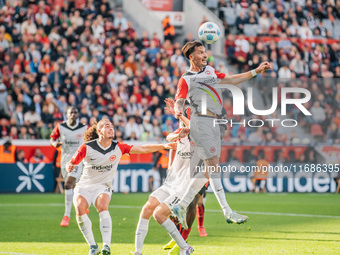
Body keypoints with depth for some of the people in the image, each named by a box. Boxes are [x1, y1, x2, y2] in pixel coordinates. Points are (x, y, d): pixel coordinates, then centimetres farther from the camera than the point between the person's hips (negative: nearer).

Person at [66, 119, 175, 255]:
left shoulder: (118, 147, -2)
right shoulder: (87, 147, -7)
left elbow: (142, 149, -2)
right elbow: (71, 163, 0)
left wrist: (163, 146, -10)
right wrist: (69, 167, -24)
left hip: (103, 186, 0)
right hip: (84, 186, 0)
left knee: (103, 207, -31)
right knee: (80, 209, -27)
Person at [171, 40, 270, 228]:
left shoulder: (210, 71, 22)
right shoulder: (186, 80, 0)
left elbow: (232, 80, 28)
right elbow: (179, 101, -8)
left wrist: (256, 71, 24)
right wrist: (178, 111, -32)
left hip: (213, 124, 8)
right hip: (201, 121, -8)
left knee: (208, 170, 5)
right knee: (213, 166, -13)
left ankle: (181, 205, 11)